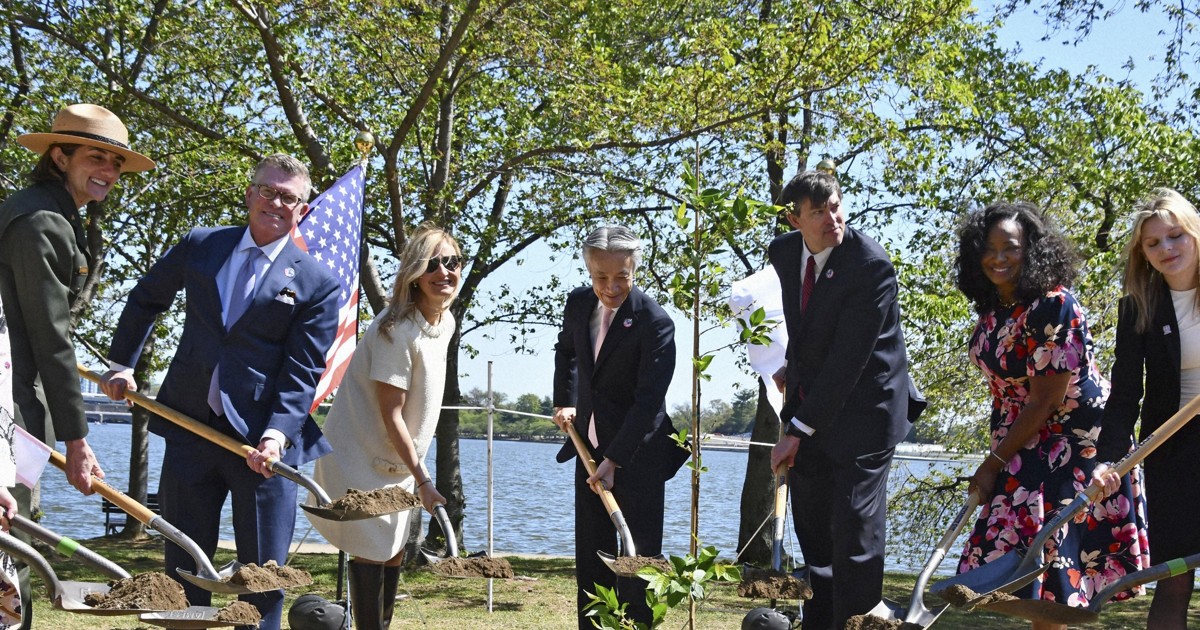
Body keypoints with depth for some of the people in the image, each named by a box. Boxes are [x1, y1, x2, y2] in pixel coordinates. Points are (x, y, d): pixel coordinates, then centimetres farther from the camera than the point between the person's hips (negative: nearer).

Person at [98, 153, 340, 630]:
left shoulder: (317, 284, -3)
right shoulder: (200, 246, 7)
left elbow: (303, 373, -8)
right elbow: (145, 300, 23)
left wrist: (276, 435, -20)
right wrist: (121, 364, 18)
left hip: (262, 440, -3)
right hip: (190, 429, 3)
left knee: (264, 569, 3)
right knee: (183, 566, 10)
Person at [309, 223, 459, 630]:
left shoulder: (445, 322, 3)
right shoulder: (397, 329, -24)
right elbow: (390, 415, -23)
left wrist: (417, 472, 17)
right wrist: (423, 480, -21)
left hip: (398, 457, 9)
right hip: (362, 454, -9)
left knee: (394, 551, 14)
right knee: (371, 551, -7)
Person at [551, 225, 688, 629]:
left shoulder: (655, 322, -19)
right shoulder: (578, 303, 1)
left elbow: (648, 400, -22)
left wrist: (613, 461, -26)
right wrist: (564, 402, 14)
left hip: (637, 454, -6)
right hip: (590, 446, 6)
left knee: (638, 557, -4)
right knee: (590, 556, 11)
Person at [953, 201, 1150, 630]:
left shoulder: (1054, 306, -22)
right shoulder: (992, 309, 2)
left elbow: (1046, 401, -21)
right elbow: (1002, 389, 8)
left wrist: (994, 465, -14)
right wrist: (997, 457, 3)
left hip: (1075, 439, -8)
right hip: (1025, 442, 8)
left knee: (1049, 549, -7)